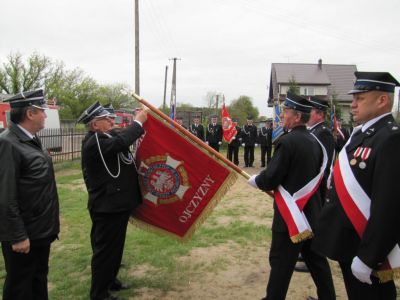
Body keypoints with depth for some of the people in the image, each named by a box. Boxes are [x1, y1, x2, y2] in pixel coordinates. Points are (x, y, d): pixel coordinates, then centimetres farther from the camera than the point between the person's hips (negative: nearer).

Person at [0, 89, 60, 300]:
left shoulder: (32, 139, 7)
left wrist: (50, 223, 15)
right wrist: (17, 236, -20)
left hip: (41, 230, 8)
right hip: (24, 234, -8)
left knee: (39, 281, 22)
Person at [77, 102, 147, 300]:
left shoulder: (104, 137, 12)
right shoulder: (94, 142, -21)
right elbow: (121, 141, -33)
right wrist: (138, 122, -24)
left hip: (115, 203, 11)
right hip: (107, 206, -11)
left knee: (115, 246, 23)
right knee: (105, 249, 2)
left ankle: (110, 280, 41)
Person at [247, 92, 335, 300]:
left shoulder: (288, 141, -19)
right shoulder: (314, 141, 6)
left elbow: (270, 178, -19)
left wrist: (254, 180, 2)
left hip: (290, 213, -8)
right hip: (312, 211, 8)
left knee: (281, 262, 5)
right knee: (316, 259, 19)